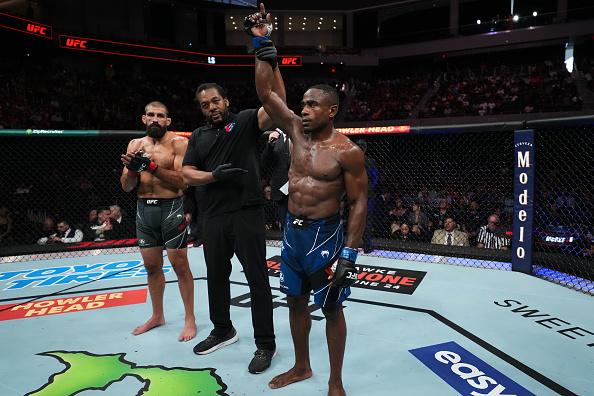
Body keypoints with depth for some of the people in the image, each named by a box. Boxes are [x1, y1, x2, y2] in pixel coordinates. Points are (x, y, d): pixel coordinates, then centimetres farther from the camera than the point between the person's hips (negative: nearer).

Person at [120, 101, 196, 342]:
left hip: (171, 208, -5)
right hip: (144, 209, 6)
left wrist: (151, 166, -23)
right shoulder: (135, 145, 10)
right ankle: (157, 316, 31)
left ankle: (190, 319, 13)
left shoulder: (178, 143, -5)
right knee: (152, 266, 15)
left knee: (180, 265, -1)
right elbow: (126, 187, 7)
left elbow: (182, 180, -17)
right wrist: (132, 168, -14)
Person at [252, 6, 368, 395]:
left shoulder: (347, 151, -14)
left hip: (324, 235, -6)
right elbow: (266, 92, 5)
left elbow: (359, 204, -13)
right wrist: (264, 46, 1)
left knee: (331, 308, 7)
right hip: (292, 231, 7)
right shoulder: (297, 131, 3)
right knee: (296, 300, 18)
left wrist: (350, 253, -18)